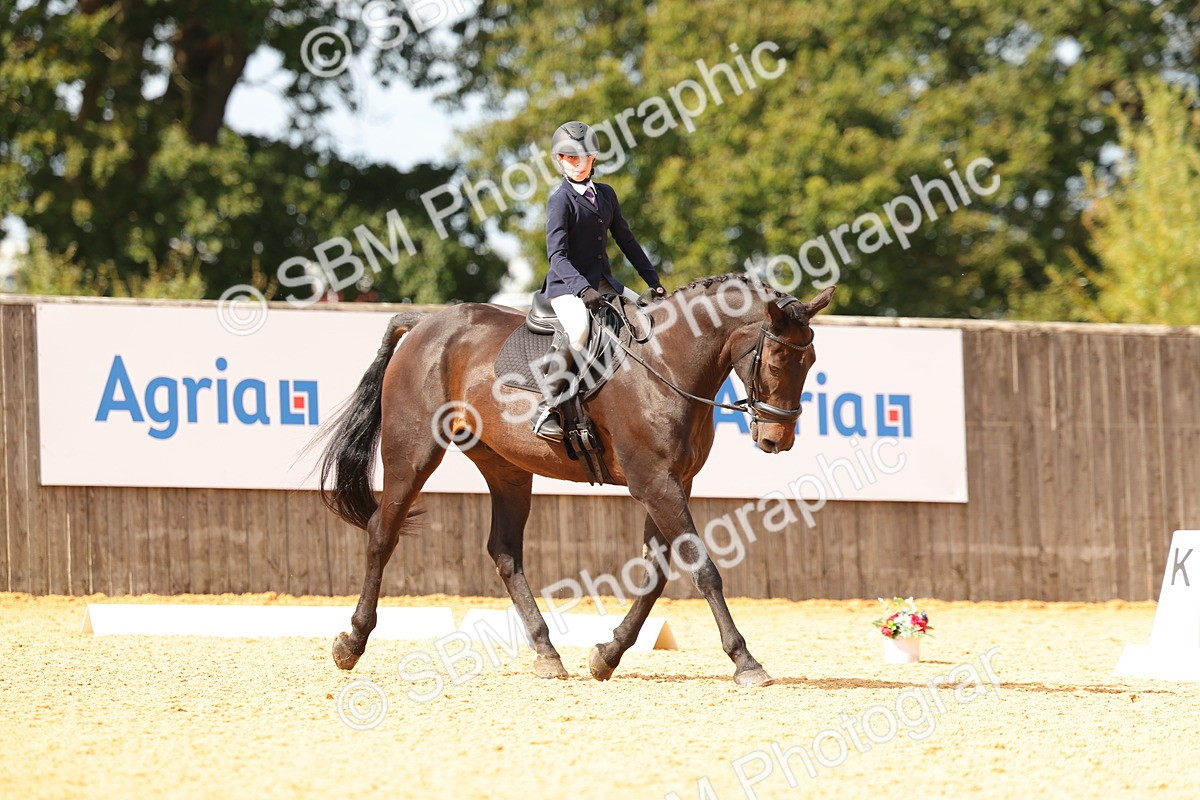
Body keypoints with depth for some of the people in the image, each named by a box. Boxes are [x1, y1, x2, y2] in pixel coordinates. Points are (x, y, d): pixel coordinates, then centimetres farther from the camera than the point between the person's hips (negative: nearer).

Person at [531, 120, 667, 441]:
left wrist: (654, 281, 18)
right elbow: (557, 255, -18)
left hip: (604, 283, 8)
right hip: (567, 287, -8)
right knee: (578, 333, -35)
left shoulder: (606, 195, 13)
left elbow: (626, 240, 21)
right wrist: (582, 289, -33)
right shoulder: (560, 200, -9)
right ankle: (547, 409, -30)